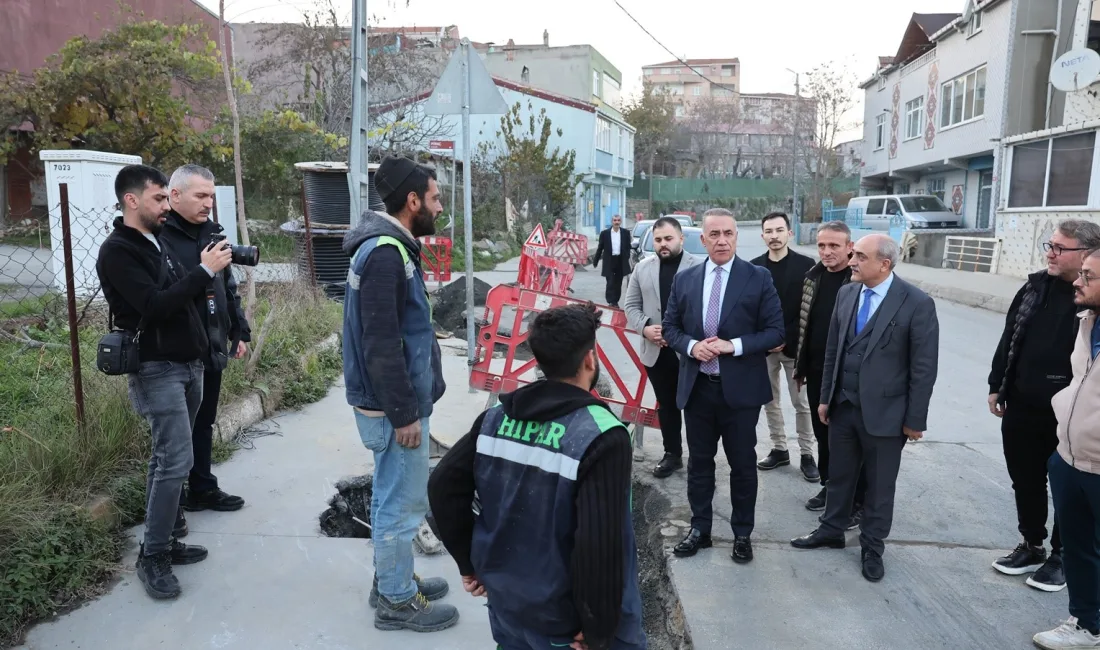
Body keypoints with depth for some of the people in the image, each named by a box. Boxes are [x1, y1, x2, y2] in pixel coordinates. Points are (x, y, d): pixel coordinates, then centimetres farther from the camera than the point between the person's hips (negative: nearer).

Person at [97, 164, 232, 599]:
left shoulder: (157, 243, 14)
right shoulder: (117, 252, -13)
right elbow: (155, 306, -24)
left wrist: (208, 272, 3)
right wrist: (204, 271, -21)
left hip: (187, 364, 9)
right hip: (157, 370, -9)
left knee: (168, 458, 13)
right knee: (176, 460, -10)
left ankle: (163, 541, 23)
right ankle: (152, 558, 3)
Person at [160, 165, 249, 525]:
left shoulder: (211, 233, 11)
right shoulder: (158, 236, -14)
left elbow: (229, 289, 17)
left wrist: (239, 332, 17)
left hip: (212, 349, 7)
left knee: (203, 423, 19)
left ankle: (202, 489, 33)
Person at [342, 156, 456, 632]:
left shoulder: (391, 247, 10)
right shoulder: (384, 254, -22)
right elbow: (380, 345, -25)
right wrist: (404, 413, -21)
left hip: (400, 400, 10)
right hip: (393, 406, -10)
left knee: (393, 497, 20)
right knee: (402, 504, 3)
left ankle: (393, 580, 36)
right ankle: (397, 602, 19)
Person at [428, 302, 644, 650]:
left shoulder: (496, 418, -4)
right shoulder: (602, 435, -23)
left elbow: (443, 487, 0)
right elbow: (600, 546, -28)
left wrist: (469, 562, 11)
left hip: (507, 602, 6)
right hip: (566, 622, -5)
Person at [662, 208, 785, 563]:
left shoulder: (758, 278, -4)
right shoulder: (684, 280, 4)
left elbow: (776, 331, -6)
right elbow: (670, 327, 8)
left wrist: (734, 345, -19)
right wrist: (691, 346, -13)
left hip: (740, 388, -2)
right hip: (696, 387, 3)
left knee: (742, 464, 11)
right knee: (699, 462, 14)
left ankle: (742, 533, 29)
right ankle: (699, 528, 31)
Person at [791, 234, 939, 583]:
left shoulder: (917, 303, -15)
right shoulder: (846, 293, 2)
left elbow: (924, 367, -12)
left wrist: (915, 419, -10)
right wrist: (825, 397, 10)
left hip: (884, 412, -4)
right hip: (843, 407, 5)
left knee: (880, 485, 12)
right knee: (839, 474, 19)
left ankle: (872, 547, 30)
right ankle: (831, 530, 38)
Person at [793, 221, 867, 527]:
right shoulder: (813, 276, 5)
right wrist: (800, 366, 13)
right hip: (816, 372, 6)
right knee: (823, 434, 16)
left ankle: (858, 500, 19)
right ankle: (829, 487, 32)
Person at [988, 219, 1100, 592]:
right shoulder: (1035, 286, 3)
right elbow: (1009, 339, 10)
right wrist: (997, 387, 11)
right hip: (1021, 408, 5)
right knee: (1025, 482, 17)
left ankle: (1060, 555, 30)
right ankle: (1031, 546, 35)